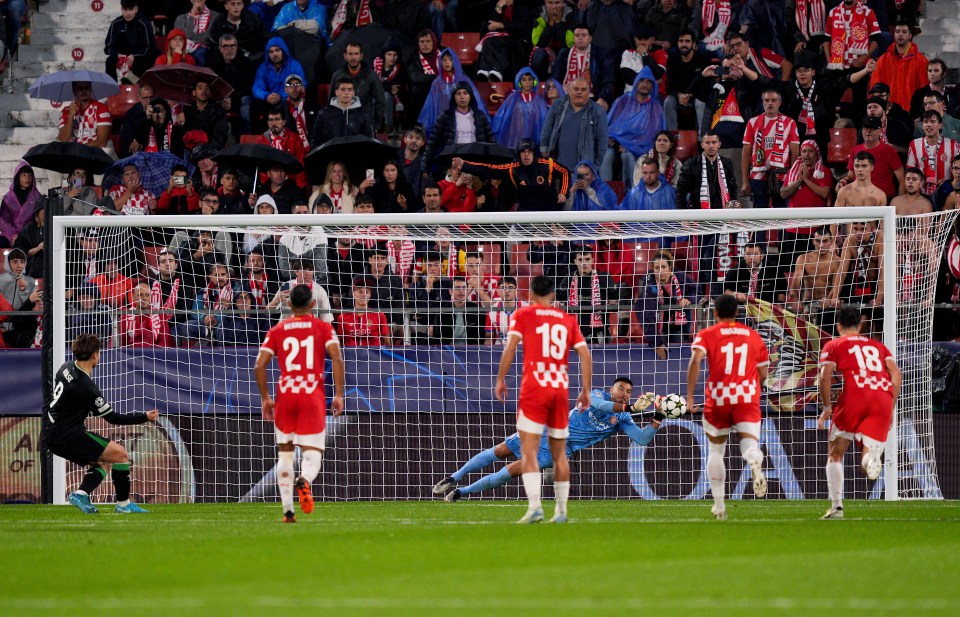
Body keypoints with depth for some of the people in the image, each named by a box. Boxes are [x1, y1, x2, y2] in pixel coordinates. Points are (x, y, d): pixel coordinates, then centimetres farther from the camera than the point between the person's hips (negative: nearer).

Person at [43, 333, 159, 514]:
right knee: (120, 454, -8)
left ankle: (81, 494, 2)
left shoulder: (67, 367, 4)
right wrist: (145, 417, -9)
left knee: (104, 462, 18)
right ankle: (123, 504, -2)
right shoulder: (86, 387, -23)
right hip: (66, 436, -10)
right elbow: (113, 418, -16)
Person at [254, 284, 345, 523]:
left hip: (285, 396, 2)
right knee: (312, 452, -2)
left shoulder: (277, 331, 8)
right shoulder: (323, 328, 5)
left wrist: (265, 398, 7)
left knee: (285, 452, 14)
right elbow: (337, 359, -8)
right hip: (313, 396, -2)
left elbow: (259, 365, 0)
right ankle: (304, 481, -38)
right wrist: (339, 394, -6)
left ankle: (288, 510, 8)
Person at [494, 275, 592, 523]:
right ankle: (561, 511, 16)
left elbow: (510, 346, -8)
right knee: (559, 454, 14)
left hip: (534, 389, -4)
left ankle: (534, 506, -25)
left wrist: (500, 379, -1)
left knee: (528, 451, -9)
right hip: (561, 390, 4)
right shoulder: (568, 319, 14)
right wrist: (586, 390, 12)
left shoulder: (522, 315, 4)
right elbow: (585, 354, 8)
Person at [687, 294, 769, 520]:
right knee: (749, 443, -11)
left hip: (717, 398, -1)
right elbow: (763, 374, 14)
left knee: (716, 449, 15)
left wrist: (690, 396, -13)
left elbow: (695, 361, -13)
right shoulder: (753, 335, 13)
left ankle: (719, 505, 16)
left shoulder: (707, 334, 5)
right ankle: (755, 462, -50)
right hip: (748, 397, 1)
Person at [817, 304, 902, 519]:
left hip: (855, 396, -2)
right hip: (883, 397, 2)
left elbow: (825, 376, 1)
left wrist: (827, 408, 8)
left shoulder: (833, 346, 18)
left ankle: (836, 506, 1)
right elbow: (896, 375, 15)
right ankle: (871, 456, -37)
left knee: (835, 455, 14)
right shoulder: (878, 346, 28)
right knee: (868, 465, 1)